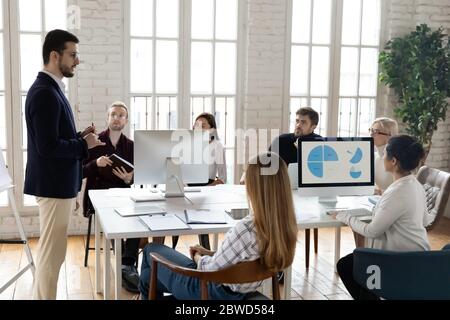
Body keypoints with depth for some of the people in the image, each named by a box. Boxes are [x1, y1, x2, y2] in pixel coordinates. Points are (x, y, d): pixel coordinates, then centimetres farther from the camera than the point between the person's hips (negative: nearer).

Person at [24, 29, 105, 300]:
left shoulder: (51, 89, 13)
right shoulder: (44, 93, -20)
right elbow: (48, 147, -25)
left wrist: (79, 137, 4)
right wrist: (84, 144, -13)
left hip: (58, 182, 10)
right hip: (54, 184, -10)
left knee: (52, 251, 18)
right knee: (52, 253, -1)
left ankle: (42, 296, 30)